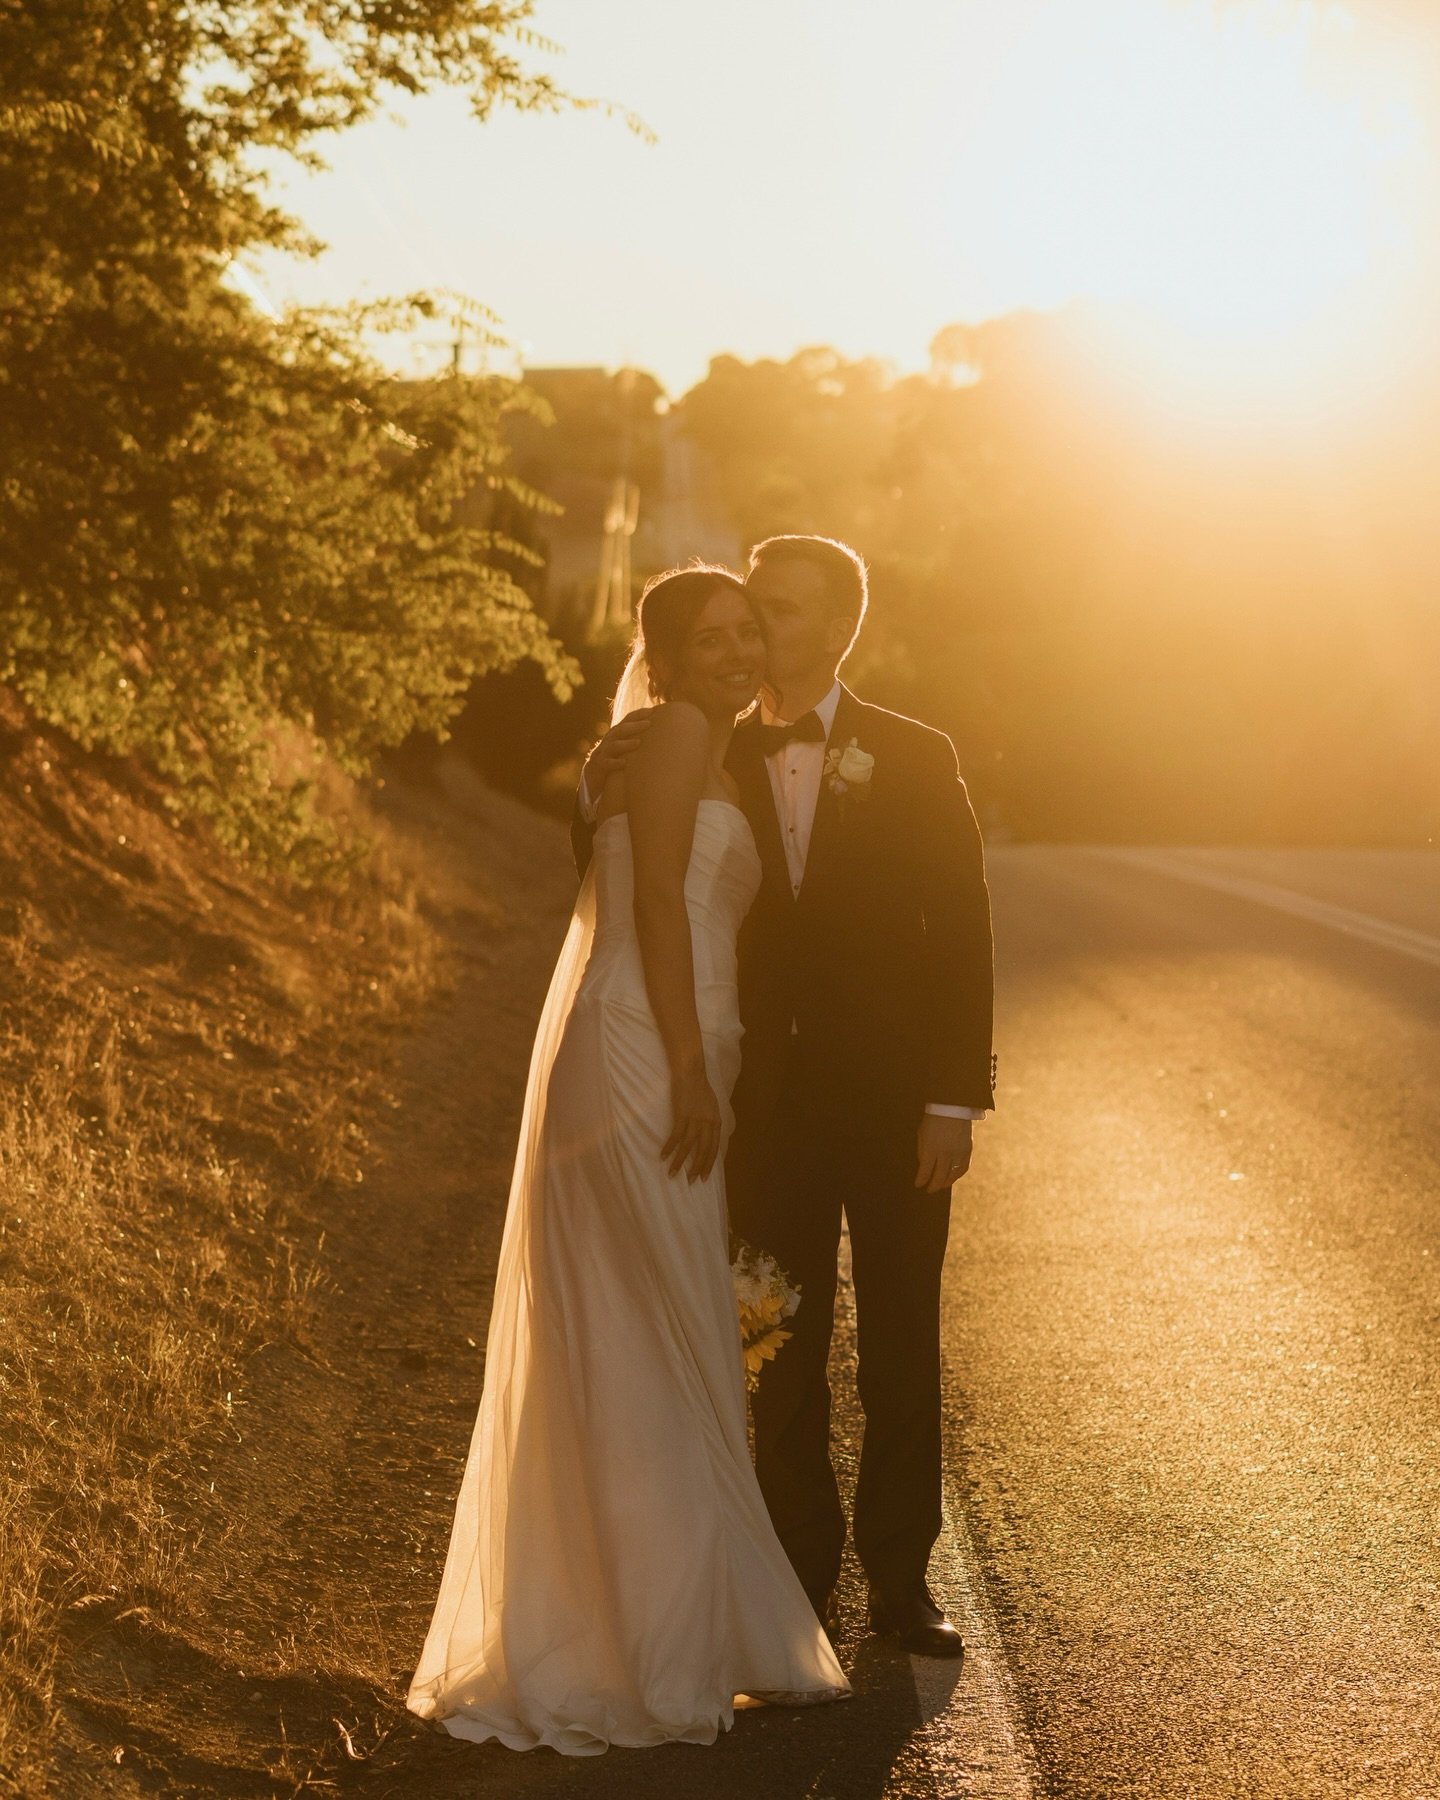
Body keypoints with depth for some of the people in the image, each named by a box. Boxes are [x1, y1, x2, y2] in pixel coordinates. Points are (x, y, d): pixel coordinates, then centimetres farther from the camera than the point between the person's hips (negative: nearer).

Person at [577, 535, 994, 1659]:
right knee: (783, 1354, 8)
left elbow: (962, 933, -4)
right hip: (769, 1106, 2)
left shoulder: (914, 760, -1)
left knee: (902, 1353, 7)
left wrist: (955, 1099, -10)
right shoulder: (714, 762, 5)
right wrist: (601, 795, -18)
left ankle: (901, 1578, 20)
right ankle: (804, 1578, 19)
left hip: (894, 1102, -2)